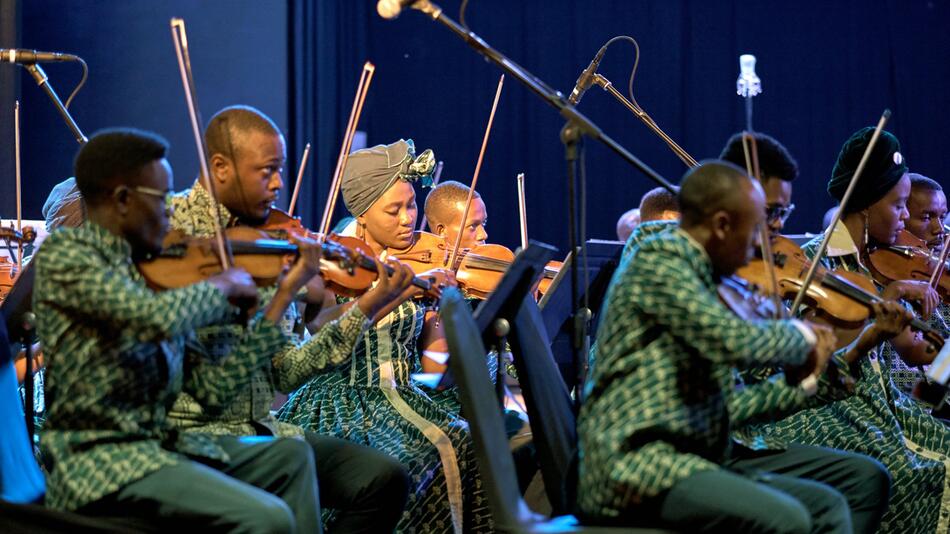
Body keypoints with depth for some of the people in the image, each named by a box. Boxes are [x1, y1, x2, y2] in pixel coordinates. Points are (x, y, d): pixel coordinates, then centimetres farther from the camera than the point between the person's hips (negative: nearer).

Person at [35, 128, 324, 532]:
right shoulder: (64, 254, -9)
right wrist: (222, 285, -5)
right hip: (96, 459, -9)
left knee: (291, 456, 17)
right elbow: (159, 317, -26)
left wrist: (284, 294, 11)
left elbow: (210, 385, 10)